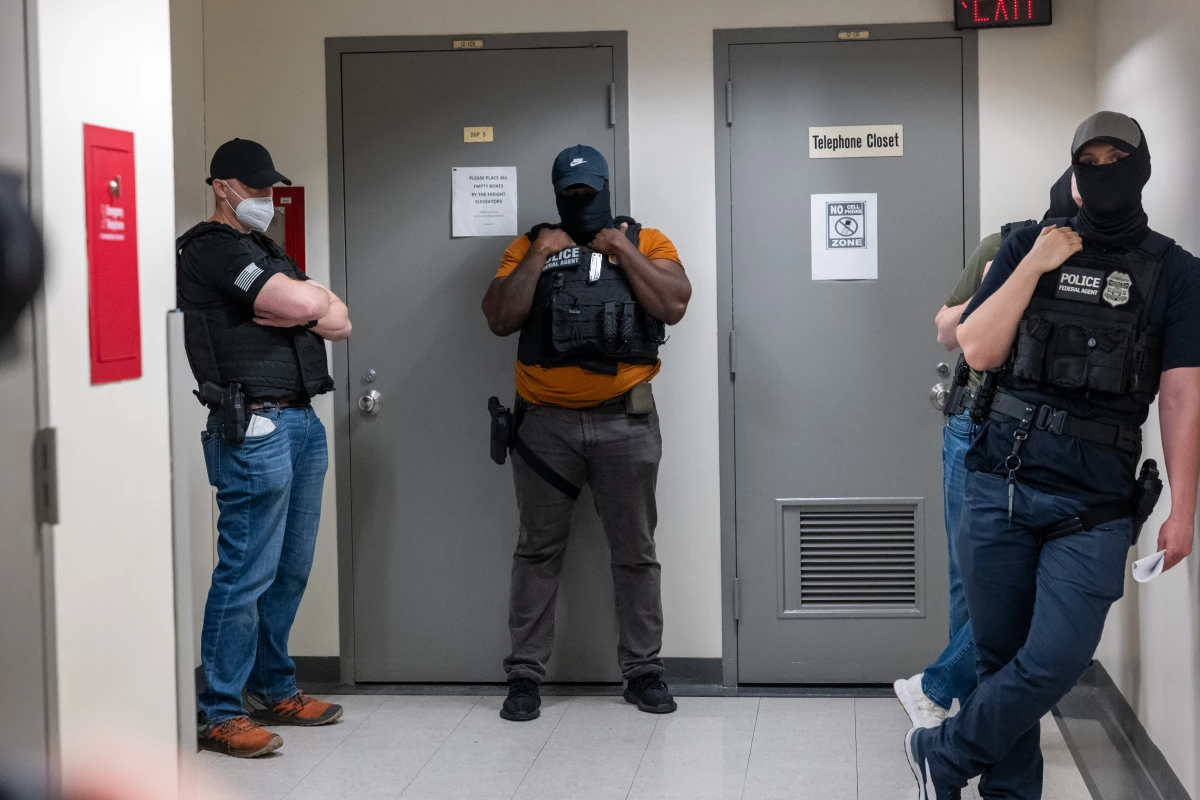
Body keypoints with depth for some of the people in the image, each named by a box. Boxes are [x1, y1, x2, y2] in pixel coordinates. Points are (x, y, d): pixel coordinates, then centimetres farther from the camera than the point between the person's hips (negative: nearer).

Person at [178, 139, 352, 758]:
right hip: (255, 426, -9)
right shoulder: (213, 249, -7)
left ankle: (274, 691, 24)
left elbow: (340, 322, 13)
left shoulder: (265, 253, 22)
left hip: (301, 421, 9)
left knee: (290, 570, 13)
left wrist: (297, 306, -6)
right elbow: (303, 304, -19)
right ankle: (219, 714, -1)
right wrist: (312, 298, 3)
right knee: (246, 574, -7)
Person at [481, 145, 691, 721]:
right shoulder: (528, 247, 9)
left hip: (625, 421, -1)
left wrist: (624, 252, -9)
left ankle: (643, 670, 15)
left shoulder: (645, 241, 7)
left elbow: (674, 305, -7)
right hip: (546, 424, 1)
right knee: (538, 551, 6)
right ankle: (525, 674, 12)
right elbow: (499, 319, -3)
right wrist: (538, 258, -7)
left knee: (635, 552, 6)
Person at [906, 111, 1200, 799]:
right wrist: (1034, 267, -4)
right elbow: (979, 349, 2)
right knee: (1001, 655, 7)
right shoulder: (1031, 247, 10)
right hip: (1002, 483, 2)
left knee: (1054, 663, -10)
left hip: (1094, 501, -1)